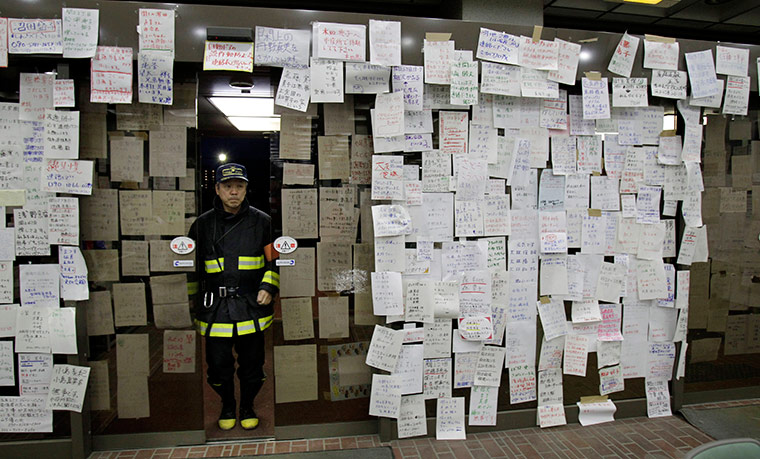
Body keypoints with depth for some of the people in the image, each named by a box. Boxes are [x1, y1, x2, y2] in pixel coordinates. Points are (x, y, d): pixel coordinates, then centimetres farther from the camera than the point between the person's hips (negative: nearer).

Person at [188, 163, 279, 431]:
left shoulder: (261, 221, 4)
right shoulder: (202, 224, 7)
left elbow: (274, 260, 9)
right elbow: (191, 267, 14)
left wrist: (268, 287, -6)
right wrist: (191, 303, 11)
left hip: (252, 306, 0)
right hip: (214, 308, 1)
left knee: (252, 364, 9)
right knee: (218, 365, 7)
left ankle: (247, 407, 33)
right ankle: (227, 406, 34)